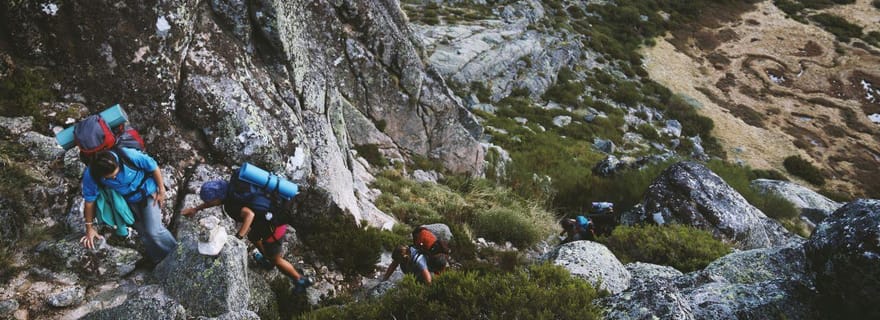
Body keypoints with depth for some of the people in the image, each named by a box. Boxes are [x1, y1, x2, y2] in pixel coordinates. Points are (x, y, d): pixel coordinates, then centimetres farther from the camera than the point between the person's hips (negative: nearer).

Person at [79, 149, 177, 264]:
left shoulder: (128, 155, -35)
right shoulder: (90, 175, -26)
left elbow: (153, 167, -19)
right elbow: (89, 200, -12)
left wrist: (161, 190, -12)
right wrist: (89, 227, -4)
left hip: (148, 192, -3)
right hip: (128, 201, 3)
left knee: (154, 231, -11)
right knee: (143, 233, 7)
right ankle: (161, 262, 29)